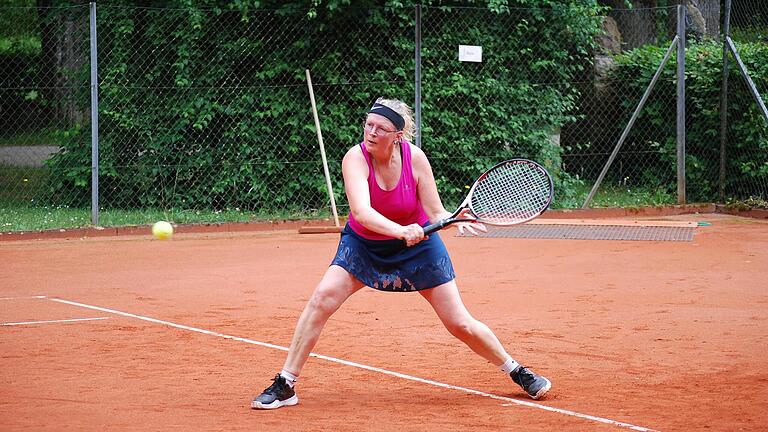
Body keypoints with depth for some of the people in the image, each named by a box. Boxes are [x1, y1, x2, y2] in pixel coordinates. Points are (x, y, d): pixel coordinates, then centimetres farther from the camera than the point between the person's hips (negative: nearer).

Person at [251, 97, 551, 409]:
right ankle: (285, 385, -12)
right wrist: (401, 231, -58)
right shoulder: (356, 158, -27)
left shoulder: (414, 158, -21)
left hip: (417, 243, 0)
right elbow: (361, 211, -43)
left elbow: (436, 213, -16)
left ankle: (516, 372, 22)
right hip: (364, 243, 0)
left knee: (460, 324, -1)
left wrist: (458, 221, -38)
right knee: (323, 298, -21)